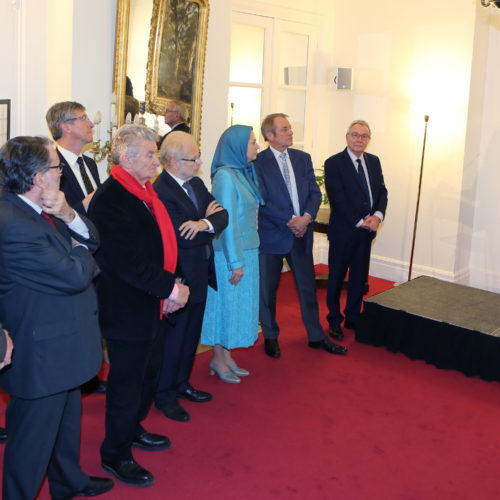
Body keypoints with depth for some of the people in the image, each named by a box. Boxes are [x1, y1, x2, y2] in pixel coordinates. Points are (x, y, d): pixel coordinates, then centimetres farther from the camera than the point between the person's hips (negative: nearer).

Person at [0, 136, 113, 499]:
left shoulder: (40, 209, 3)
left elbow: (93, 239, 4)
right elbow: (76, 275, -28)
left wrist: (68, 215, -16)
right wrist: (80, 249, -6)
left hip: (63, 342, 11)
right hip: (41, 354, -11)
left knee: (67, 418, 28)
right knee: (33, 437, 8)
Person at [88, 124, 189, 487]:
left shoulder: (145, 191, 8)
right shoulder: (111, 199, -22)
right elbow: (126, 260, -28)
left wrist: (170, 285, 1)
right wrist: (170, 287, -21)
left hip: (152, 305, 10)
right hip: (127, 310, -10)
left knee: (149, 372, 24)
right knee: (127, 381, 5)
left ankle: (132, 429, 46)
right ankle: (115, 455, 25)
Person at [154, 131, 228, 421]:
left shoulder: (196, 183, 7)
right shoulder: (160, 193, -21)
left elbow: (222, 215, -2)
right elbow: (183, 237, -27)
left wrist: (205, 223, -22)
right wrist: (209, 222, -13)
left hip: (200, 273, 8)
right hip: (179, 277, -8)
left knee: (191, 334, 20)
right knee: (173, 337, 5)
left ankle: (181, 383, 37)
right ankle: (165, 395, 22)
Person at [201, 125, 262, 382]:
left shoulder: (244, 173, 10)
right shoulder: (225, 176, -17)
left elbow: (248, 214, 10)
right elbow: (227, 221, -19)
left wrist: (245, 257, 7)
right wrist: (235, 262, -18)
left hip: (247, 250, 8)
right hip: (230, 253, -8)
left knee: (239, 303, 14)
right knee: (226, 301, 3)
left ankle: (226, 355, 26)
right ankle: (218, 359, 18)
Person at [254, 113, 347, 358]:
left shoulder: (303, 158, 9)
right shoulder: (258, 162, -7)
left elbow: (315, 192, 5)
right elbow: (263, 200, -14)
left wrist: (306, 217, -13)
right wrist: (290, 221, -17)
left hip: (301, 233, 5)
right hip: (272, 234, -4)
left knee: (308, 286, 12)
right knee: (267, 289, 8)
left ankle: (316, 336, 26)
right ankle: (270, 337, 25)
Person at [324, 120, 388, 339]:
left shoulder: (374, 161, 10)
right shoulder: (334, 163, -9)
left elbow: (382, 191, 8)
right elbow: (337, 199, -15)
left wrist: (378, 215, -10)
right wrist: (360, 221, -17)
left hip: (367, 230, 5)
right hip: (343, 230, -5)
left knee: (359, 276, 14)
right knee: (336, 277, 6)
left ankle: (353, 317, 28)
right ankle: (334, 321, 20)